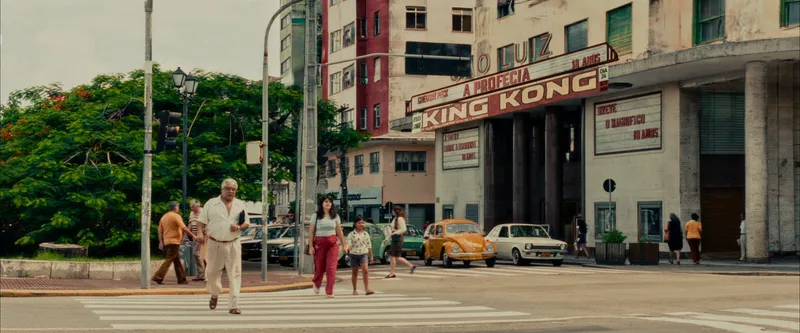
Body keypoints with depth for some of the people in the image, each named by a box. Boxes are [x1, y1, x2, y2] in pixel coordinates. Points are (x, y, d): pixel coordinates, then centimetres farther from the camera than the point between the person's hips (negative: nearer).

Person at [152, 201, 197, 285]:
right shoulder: (176, 216, -9)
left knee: (177, 261, 12)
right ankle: (158, 277, -15)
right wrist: (193, 235, -14)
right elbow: (184, 228, -17)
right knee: (169, 260, -8)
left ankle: (182, 279, 13)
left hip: (166, 242, 8)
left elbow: (160, 231, 13)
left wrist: (161, 242, 13)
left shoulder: (164, 217, 15)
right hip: (174, 241, -8)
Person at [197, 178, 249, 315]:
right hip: (215, 244, 0)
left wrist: (239, 227, -9)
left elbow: (246, 223, 11)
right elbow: (201, 222, 5)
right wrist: (201, 233, -9)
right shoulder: (211, 203, 3)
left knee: (234, 274, -5)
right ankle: (215, 294, 37)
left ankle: (234, 305, -4)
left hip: (233, 244, 0)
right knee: (212, 273, 8)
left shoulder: (240, 205, 8)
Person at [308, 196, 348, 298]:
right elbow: (311, 232, 0)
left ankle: (329, 291, -2)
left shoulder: (335, 216, 8)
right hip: (319, 243, -1)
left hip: (332, 244, 1)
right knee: (319, 267, 7)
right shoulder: (316, 216, 2)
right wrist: (311, 246, -6)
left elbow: (339, 232, 12)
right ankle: (316, 284, 38)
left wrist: (344, 244, 10)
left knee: (331, 268, -8)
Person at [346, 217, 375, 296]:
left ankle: (367, 289, -19)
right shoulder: (351, 234, -1)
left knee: (365, 270, -16)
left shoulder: (366, 234, 7)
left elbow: (369, 246, 12)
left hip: (363, 254, 1)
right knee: (355, 272, 8)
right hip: (354, 254, -1)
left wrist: (371, 256, 12)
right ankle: (355, 290, 19)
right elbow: (349, 244, -10)